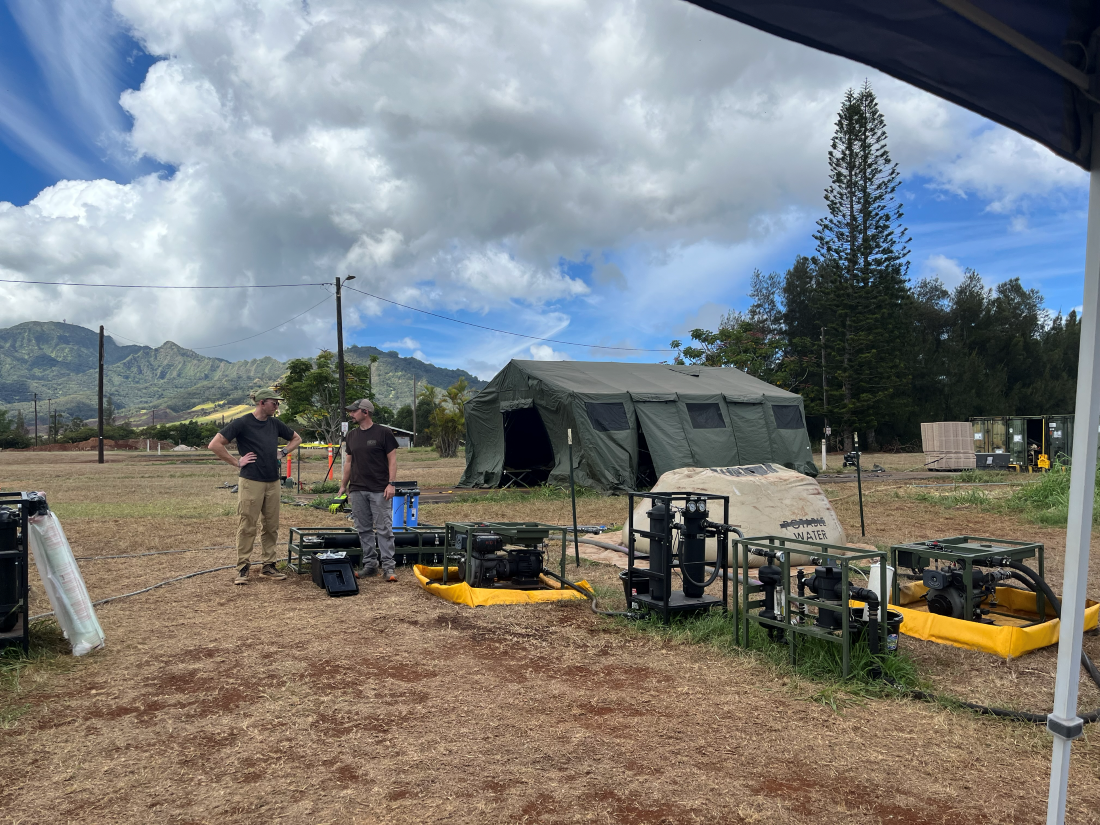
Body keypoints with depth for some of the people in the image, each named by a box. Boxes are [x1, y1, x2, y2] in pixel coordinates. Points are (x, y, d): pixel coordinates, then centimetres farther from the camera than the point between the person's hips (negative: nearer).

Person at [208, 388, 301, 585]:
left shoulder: (275, 424, 10)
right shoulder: (242, 423, -7)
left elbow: (296, 438, 26)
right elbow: (215, 445, -11)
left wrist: (283, 452, 10)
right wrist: (237, 462, -11)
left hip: (273, 482, 6)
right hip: (251, 482, -6)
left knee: (271, 527, 9)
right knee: (247, 527, -2)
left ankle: (268, 566, 18)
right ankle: (243, 568, 6)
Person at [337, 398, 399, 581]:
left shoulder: (383, 433, -5)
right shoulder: (352, 435, 13)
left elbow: (392, 459, -6)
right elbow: (349, 462, 18)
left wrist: (391, 484, -14)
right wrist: (343, 486, 15)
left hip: (379, 490, -6)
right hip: (357, 490, 6)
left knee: (384, 529, -5)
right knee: (364, 530, 9)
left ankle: (388, 566, -2)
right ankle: (370, 564, 18)